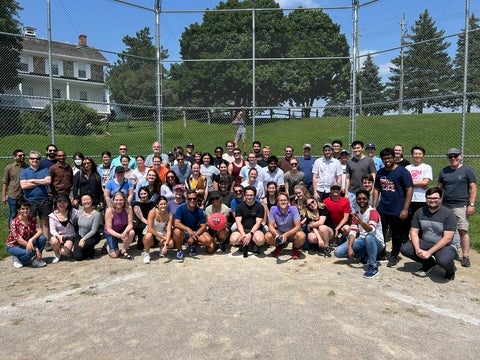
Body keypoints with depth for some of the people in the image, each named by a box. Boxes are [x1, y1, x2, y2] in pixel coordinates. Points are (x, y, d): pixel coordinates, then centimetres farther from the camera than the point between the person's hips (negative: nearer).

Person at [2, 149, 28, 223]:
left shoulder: (27, 167, 5)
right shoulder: (9, 167, 2)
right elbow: (5, 183, 3)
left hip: (25, 196, 1)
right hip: (13, 197, -1)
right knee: (13, 216, 6)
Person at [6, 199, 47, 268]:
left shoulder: (32, 219, -6)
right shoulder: (14, 223, -20)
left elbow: (40, 231, -17)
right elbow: (19, 240, -24)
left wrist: (31, 240, -37)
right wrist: (35, 249, -28)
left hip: (27, 243, 5)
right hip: (14, 246, -5)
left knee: (42, 238, -23)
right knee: (30, 252, -34)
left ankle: (36, 259, -7)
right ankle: (17, 258, 0)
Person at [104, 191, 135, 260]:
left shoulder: (128, 208, -21)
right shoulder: (109, 210, -25)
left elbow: (130, 224, -18)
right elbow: (109, 229, -23)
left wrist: (125, 232, -39)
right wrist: (119, 235, -39)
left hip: (123, 231, 2)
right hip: (111, 233, -2)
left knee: (132, 232, -32)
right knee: (114, 255, -12)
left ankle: (124, 250, -6)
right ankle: (108, 245, 24)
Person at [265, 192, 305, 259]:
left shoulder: (293, 209, -21)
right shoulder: (273, 209, -17)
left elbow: (298, 226, -24)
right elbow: (271, 226, -16)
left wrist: (286, 235, -40)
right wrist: (276, 235, -38)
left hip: (292, 233, -2)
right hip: (279, 233, 2)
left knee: (301, 236, -34)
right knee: (267, 236, -27)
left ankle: (295, 249, 3)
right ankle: (279, 246, 9)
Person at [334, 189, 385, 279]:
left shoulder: (373, 212, -15)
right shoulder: (356, 214, 7)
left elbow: (371, 230, -32)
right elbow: (352, 232, -3)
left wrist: (361, 222, -52)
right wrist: (350, 247, -18)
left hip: (376, 243, -6)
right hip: (362, 241, 6)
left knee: (369, 237, -43)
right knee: (338, 252, -12)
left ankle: (373, 267, -23)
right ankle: (365, 256, 7)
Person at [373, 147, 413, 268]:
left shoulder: (402, 172, -8)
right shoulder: (380, 172, 9)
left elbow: (409, 190, -10)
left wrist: (405, 209, -14)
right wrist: (374, 206, 7)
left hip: (397, 211, -4)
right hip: (382, 209, 5)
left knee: (397, 235, 9)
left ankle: (394, 256, 26)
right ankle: (380, 253, 25)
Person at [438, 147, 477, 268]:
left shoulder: (467, 170, 0)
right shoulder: (444, 171, 12)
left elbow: (473, 188, -3)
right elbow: (440, 188, 16)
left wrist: (471, 205, -9)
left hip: (461, 206, -4)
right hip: (446, 206, 4)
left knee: (463, 231, -5)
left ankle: (465, 256, 0)